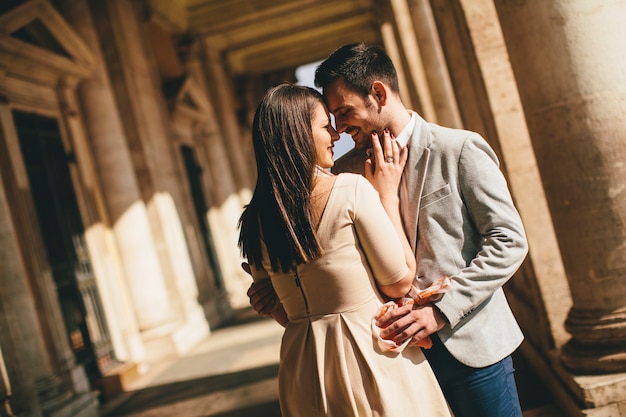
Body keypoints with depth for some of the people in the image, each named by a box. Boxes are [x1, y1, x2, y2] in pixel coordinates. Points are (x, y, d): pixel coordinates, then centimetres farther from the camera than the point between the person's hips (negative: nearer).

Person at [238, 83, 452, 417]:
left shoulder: (255, 219, -1)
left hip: (304, 364, 5)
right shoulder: (352, 189, -17)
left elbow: (278, 311, 8)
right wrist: (388, 195, -5)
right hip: (372, 355, -5)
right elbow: (400, 282, -11)